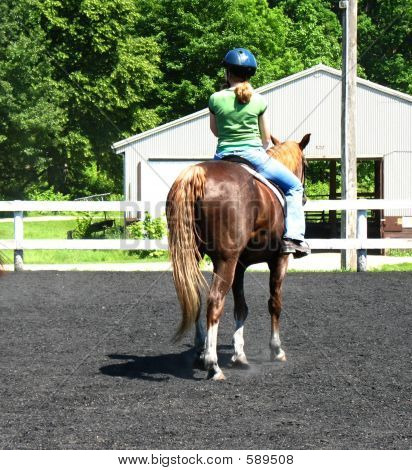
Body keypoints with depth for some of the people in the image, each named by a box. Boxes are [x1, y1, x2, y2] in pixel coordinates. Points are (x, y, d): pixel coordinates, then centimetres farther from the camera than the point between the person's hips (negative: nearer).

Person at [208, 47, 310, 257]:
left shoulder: (216, 99, -3)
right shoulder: (258, 101, -3)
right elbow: (267, 139, 7)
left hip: (224, 156, 2)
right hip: (253, 155, -2)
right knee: (294, 186, 13)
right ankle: (293, 237, -2)